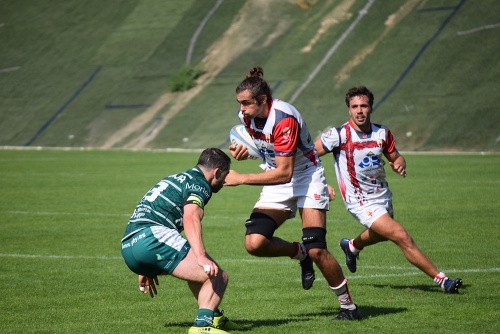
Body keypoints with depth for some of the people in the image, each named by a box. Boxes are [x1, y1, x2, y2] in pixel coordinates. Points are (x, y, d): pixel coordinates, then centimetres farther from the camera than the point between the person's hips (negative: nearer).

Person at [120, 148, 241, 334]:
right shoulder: (199, 184, 2)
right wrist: (201, 256, -31)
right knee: (218, 277, -11)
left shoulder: (177, 179, 31)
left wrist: (146, 270, 44)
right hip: (153, 237, -10)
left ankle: (214, 317, 31)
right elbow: (190, 218, -19)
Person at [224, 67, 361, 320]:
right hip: (276, 181, 7)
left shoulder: (284, 119, -29)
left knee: (316, 250, -17)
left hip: (307, 178, -7)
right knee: (254, 243, -15)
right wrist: (242, 150, -6)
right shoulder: (247, 116, -5)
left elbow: (284, 173, -31)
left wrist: (240, 179, -31)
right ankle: (300, 253, 14)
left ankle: (348, 304, 4)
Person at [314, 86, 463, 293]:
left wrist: (399, 164, -13)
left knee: (381, 235, 33)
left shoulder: (382, 133, -3)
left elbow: (395, 157, 11)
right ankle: (442, 280, -11)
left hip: (383, 196, 7)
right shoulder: (339, 135, -18)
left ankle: (352, 246, 65)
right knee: (402, 238, -17)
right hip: (361, 203, -7)